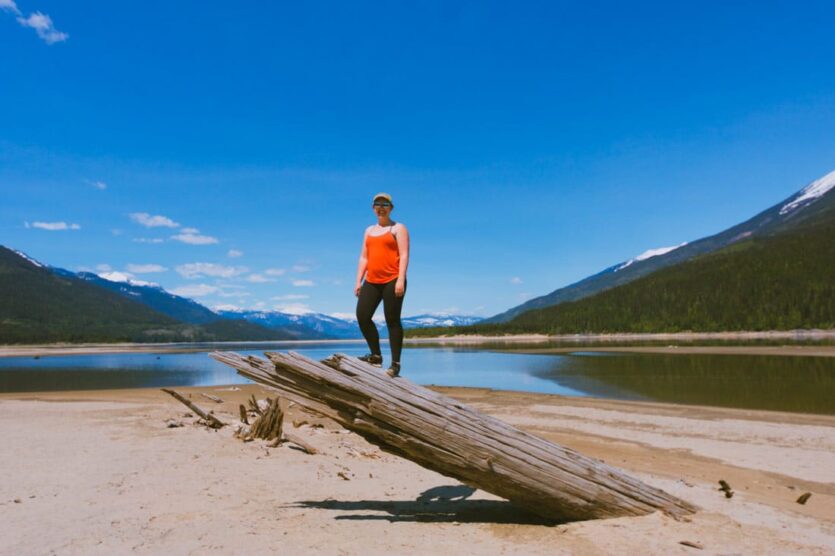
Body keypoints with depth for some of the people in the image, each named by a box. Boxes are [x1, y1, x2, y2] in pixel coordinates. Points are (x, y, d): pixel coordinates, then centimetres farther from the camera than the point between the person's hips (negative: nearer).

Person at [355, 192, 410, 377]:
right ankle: (376, 356, 8)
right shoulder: (369, 230, 22)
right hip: (371, 281, 6)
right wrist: (358, 281, 10)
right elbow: (363, 257, 19)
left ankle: (395, 364, 2)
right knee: (362, 316, -5)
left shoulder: (398, 228, 4)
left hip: (392, 281, -6)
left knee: (392, 321, -4)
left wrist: (401, 280, -17)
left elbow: (404, 255, -6)